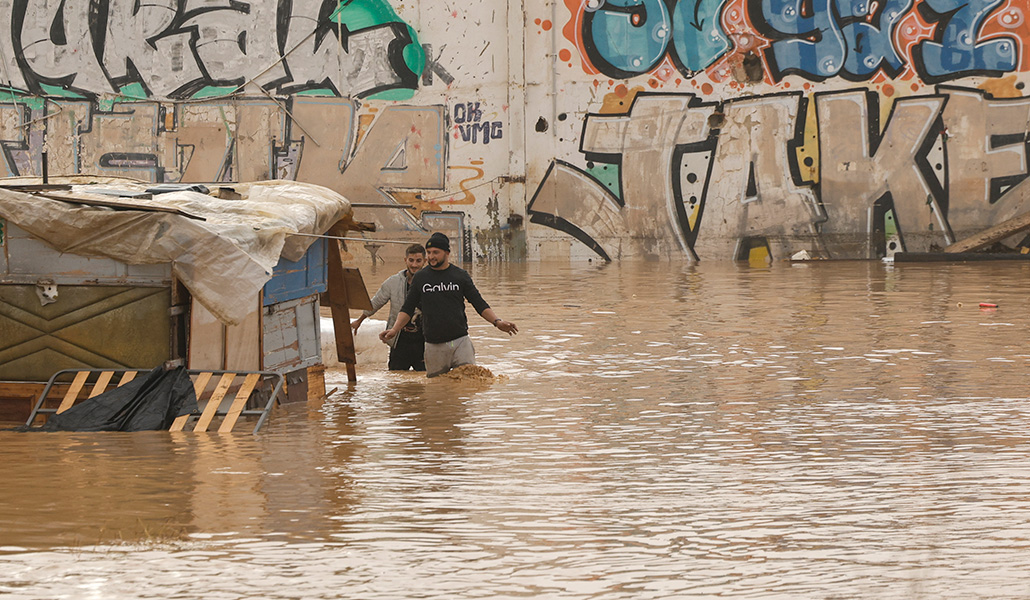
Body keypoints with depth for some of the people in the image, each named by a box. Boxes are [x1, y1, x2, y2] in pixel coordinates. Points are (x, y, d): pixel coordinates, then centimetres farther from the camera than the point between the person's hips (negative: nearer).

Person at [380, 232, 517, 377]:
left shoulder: (461, 275, 6)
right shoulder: (420, 278, 8)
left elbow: (479, 304, 7)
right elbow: (407, 309, 11)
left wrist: (497, 321, -8)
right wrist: (394, 330, -4)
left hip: (460, 342, -1)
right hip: (434, 346, 1)